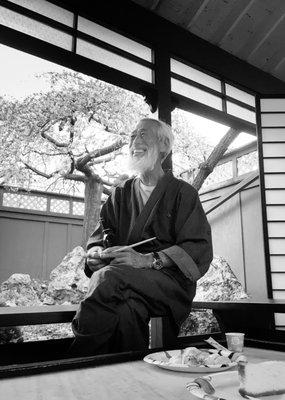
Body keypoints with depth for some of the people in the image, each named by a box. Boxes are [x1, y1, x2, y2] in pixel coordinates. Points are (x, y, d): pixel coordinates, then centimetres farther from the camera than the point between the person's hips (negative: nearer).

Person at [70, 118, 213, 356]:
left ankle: (82, 361, -19)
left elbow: (200, 250, -4)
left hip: (171, 281, -2)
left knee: (109, 277, -31)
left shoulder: (182, 193, 8)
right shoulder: (121, 195, 21)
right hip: (125, 279, 3)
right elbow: (97, 240, 15)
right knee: (128, 309, -34)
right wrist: (96, 254, -11)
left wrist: (147, 260, -19)